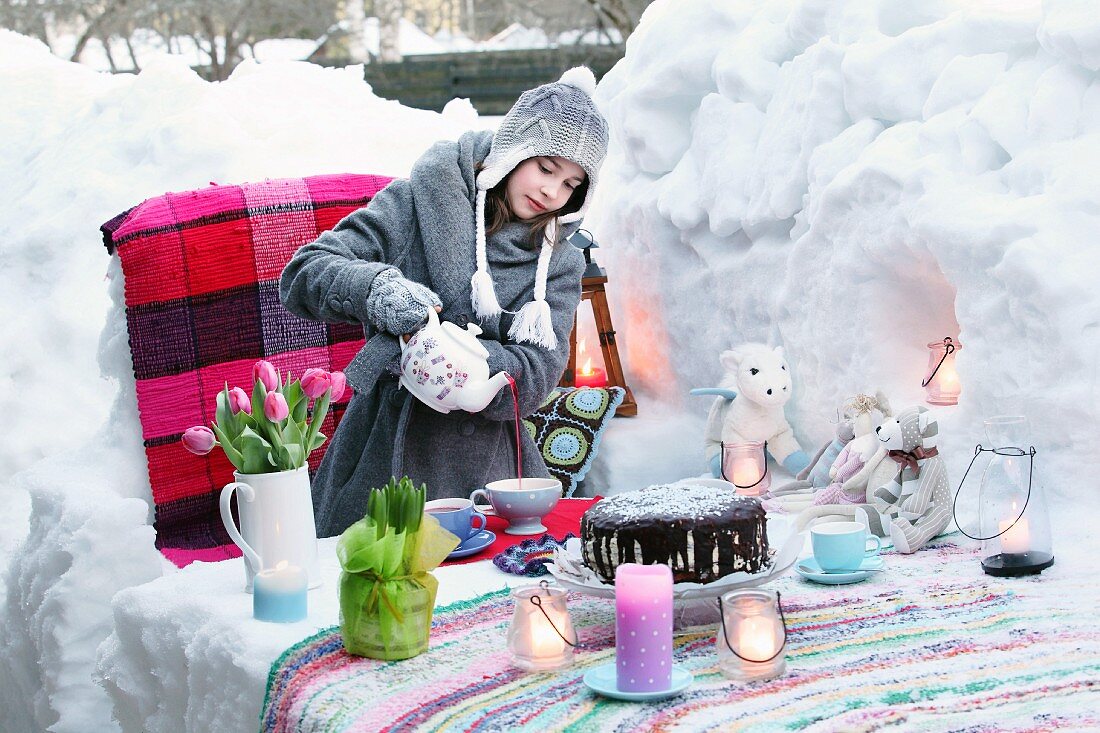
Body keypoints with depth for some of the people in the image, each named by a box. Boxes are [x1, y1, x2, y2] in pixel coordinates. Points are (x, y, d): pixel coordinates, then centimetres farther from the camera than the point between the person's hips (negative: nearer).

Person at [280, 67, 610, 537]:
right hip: (388, 450, -3)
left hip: (486, 469, 3)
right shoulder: (420, 202, 4)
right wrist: (375, 286, -23)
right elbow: (302, 274, -2)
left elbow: (537, 374, -2)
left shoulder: (559, 265, 13)